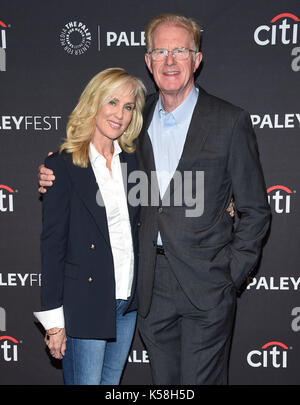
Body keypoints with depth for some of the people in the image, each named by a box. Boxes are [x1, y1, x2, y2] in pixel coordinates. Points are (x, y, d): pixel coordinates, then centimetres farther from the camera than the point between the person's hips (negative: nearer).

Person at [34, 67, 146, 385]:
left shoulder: (132, 162, 7)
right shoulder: (62, 165, -10)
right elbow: (52, 243, -11)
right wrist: (53, 319, -11)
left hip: (128, 301, 6)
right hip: (84, 304, -5)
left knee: (111, 382, 17)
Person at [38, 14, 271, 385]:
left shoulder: (230, 122, -6)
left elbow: (254, 210, -2)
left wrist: (232, 276, -7)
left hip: (205, 289, -4)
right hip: (151, 288, 4)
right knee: (164, 382, 18)